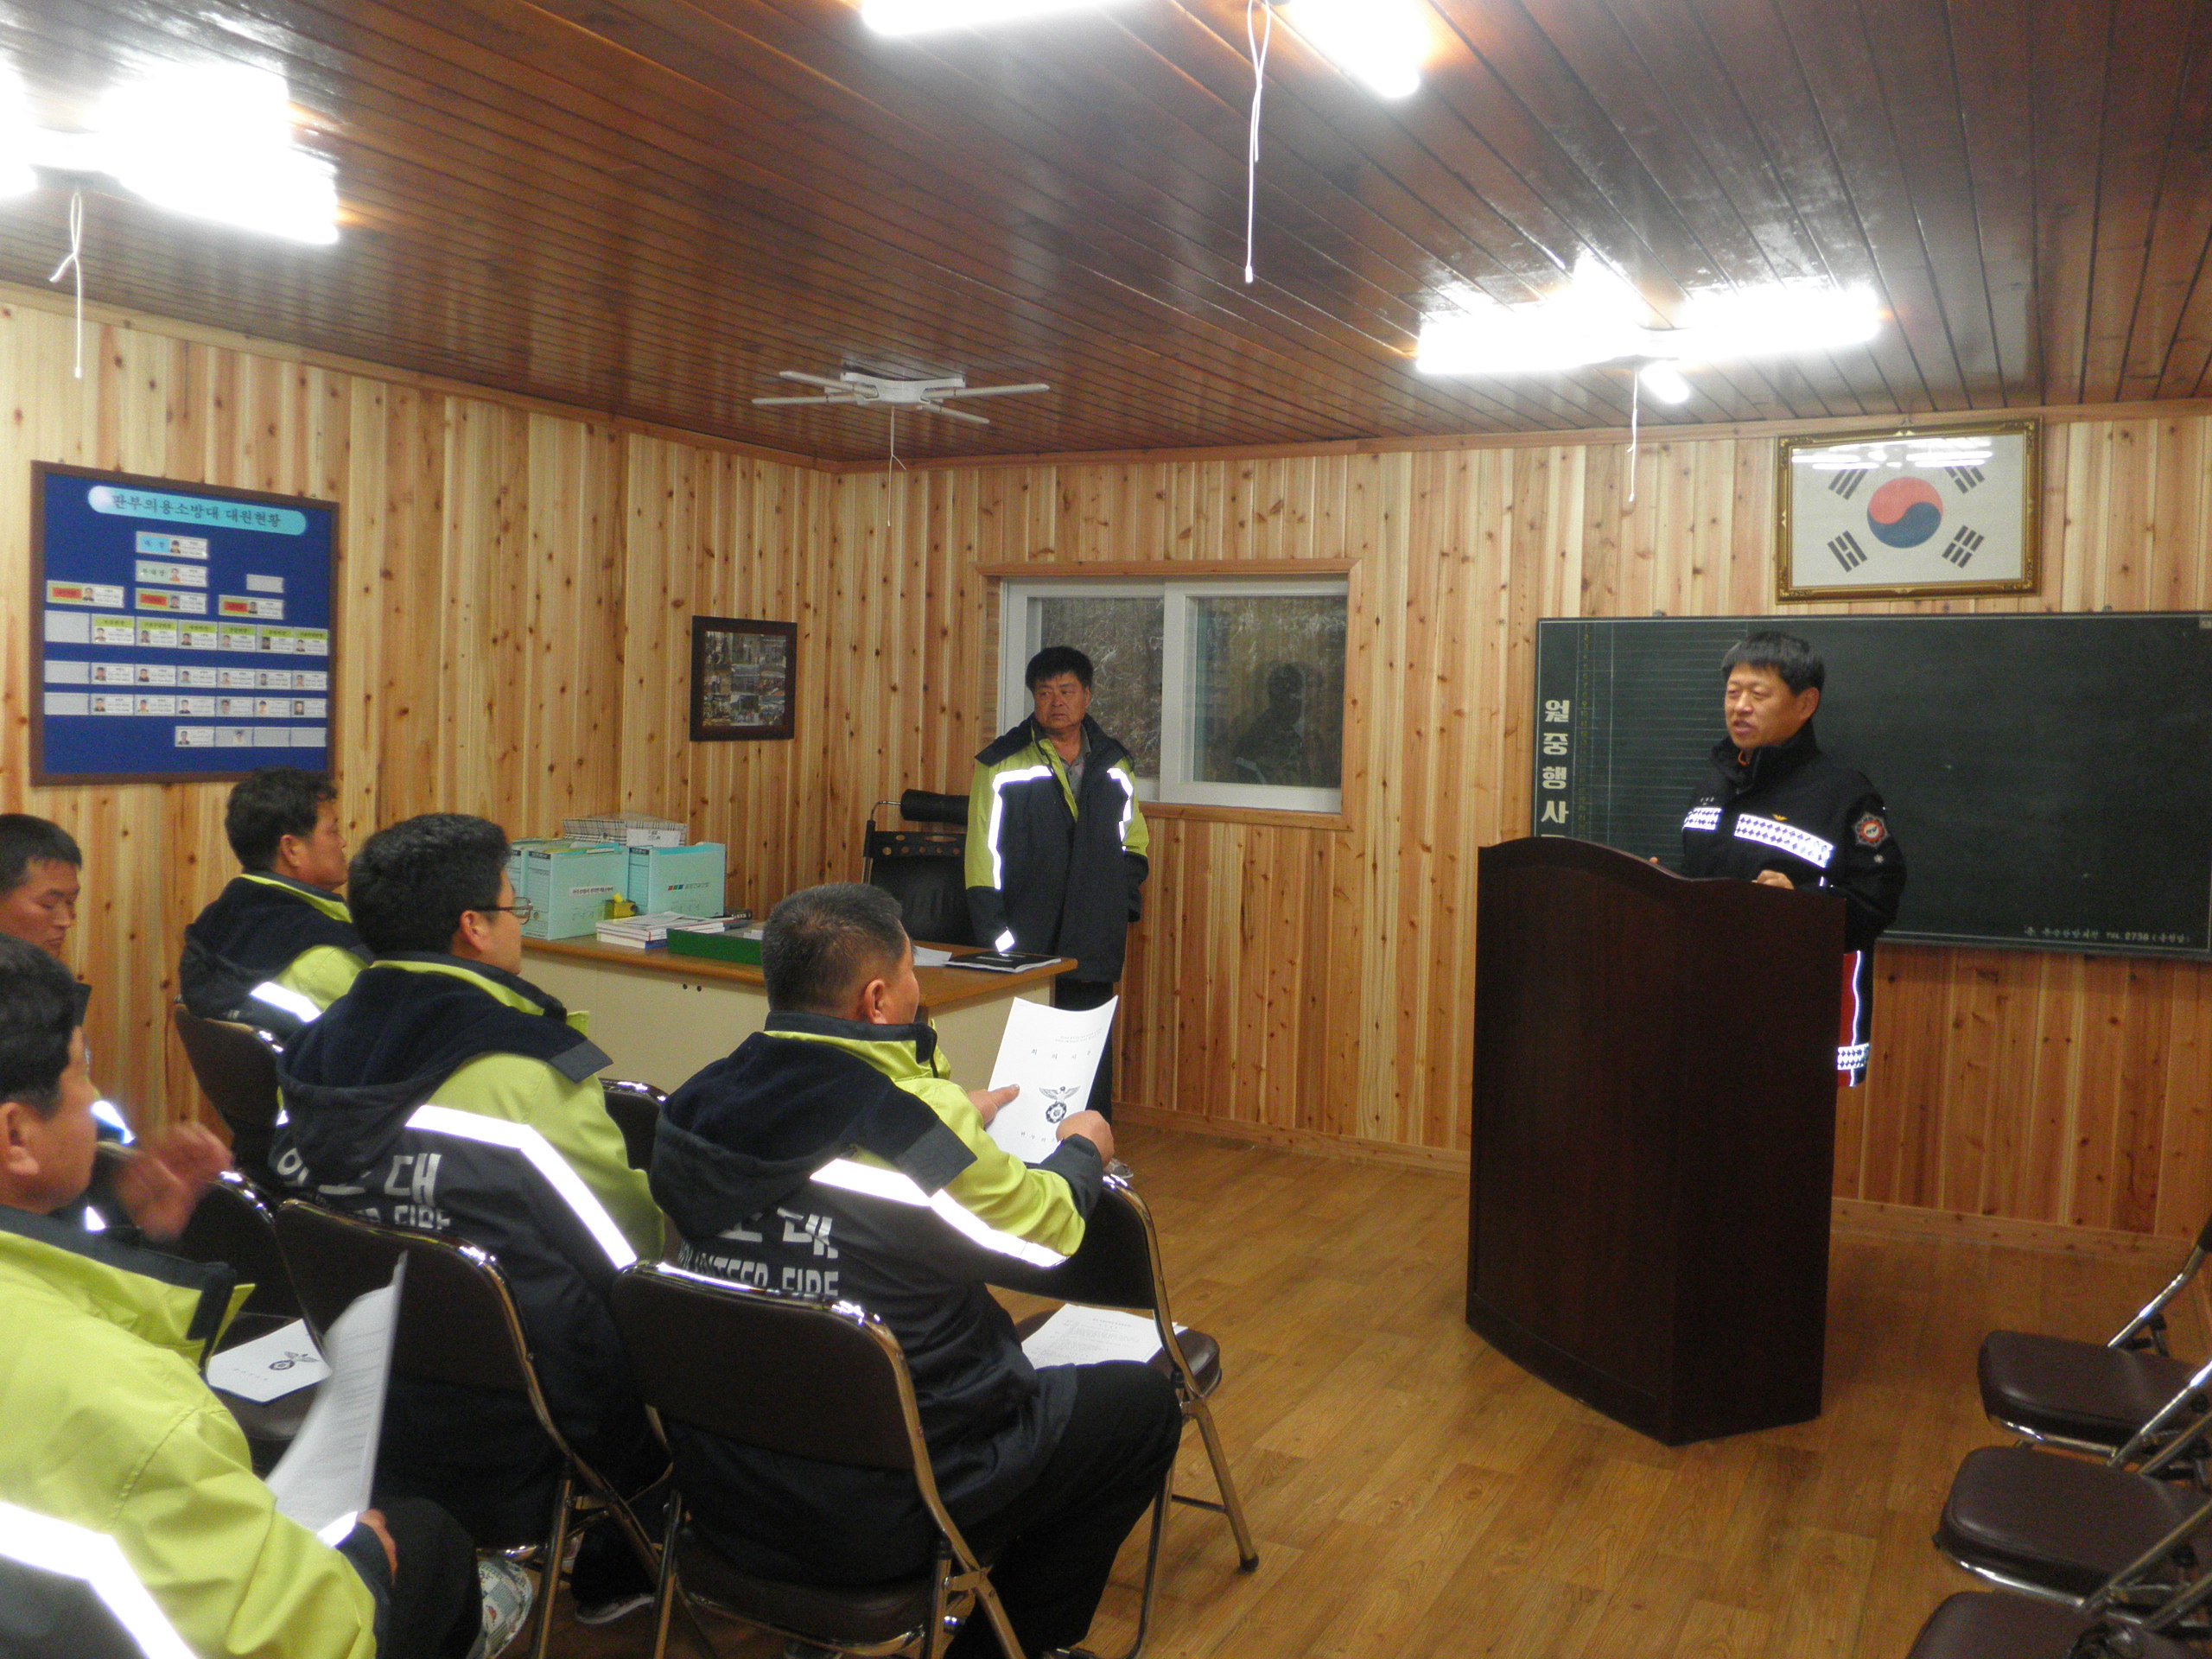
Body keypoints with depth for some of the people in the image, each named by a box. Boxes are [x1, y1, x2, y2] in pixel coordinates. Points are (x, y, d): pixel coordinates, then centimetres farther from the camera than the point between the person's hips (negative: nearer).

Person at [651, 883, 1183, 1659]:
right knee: (1145, 1402, 9)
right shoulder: (921, 1126, -23)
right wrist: (1083, 1151, 17)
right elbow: (1046, 1229, -4)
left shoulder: (697, 1106, -6)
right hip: (876, 1521, -6)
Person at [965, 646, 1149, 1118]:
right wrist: (996, 936, -10)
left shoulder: (1114, 766, 11)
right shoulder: (1004, 765, -2)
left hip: (1094, 948, 4)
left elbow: (1133, 844, 21)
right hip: (1025, 945, -3)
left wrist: (1122, 909, 9)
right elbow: (984, 855, -4)